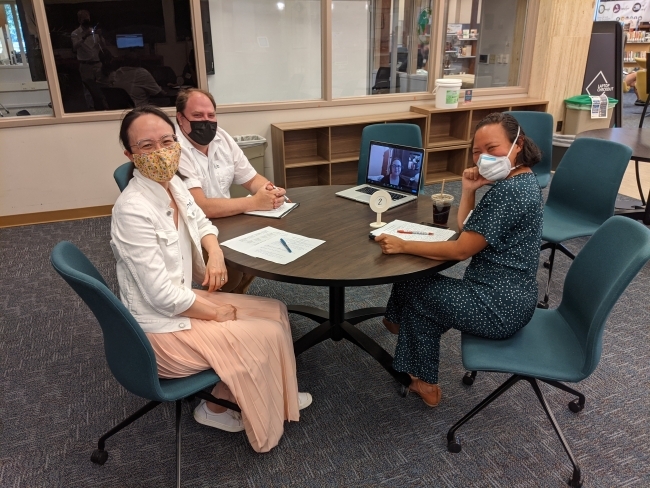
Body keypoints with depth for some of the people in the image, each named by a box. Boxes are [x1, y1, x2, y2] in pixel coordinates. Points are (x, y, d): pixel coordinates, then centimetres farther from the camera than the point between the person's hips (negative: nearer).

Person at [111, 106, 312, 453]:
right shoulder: (133, 210, -28)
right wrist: (216, 312, -13)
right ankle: (214, 408, 16)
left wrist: (215, 253, -4)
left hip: (183, 301, 8)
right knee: (266, 336, -8)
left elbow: (201, 222, 17)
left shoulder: (172, 184, -3)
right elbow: (162, 296, -26)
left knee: (276, 311, 8)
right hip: (162, 329, -8)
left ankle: (278, 394, 26)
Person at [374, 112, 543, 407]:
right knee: (420, 281, 16)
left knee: (416, 290, 9)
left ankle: (424, 382, 25)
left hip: (498, 307, -10)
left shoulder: (508, 192, -24)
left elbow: (461, 250, -23)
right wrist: (469, 190, -3)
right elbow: (467, 230, 10)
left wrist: (403, 246, -19)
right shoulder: (522, 180, 8)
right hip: (511, 298, 10)